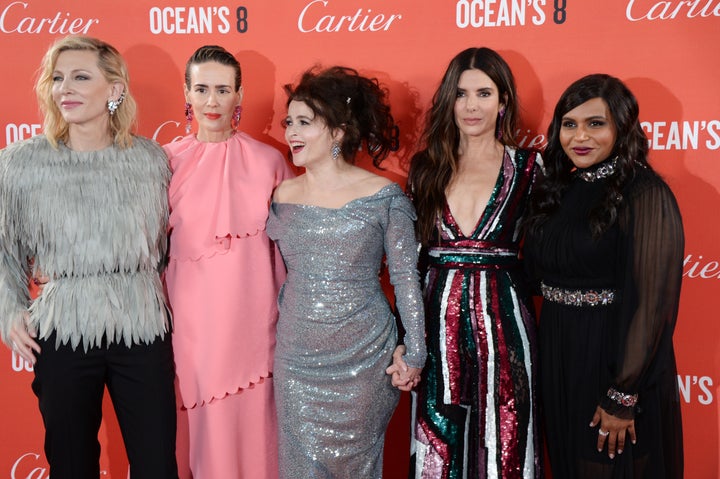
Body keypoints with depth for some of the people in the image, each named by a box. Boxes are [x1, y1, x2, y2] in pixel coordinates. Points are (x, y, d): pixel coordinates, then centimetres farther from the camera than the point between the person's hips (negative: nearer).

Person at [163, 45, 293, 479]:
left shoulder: (268, 161, -2)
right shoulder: (170, 161, 2)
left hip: (250, 317, -1)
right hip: (190, 317, 1)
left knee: (251, 420, 7)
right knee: (201, 424, 10)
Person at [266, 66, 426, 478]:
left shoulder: (384, 196, -8)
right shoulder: (284, 195, 4)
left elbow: (406, 278, -5)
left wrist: (414, 353, -4)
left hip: (364, 359, -3)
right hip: (297, 359, 3)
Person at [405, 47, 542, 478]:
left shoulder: (528, 167, -1)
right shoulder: (425, 167, 6)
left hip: (503, 318, -2)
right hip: (438, 321, 2)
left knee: (503, 443, 7)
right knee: (438, 442, 11)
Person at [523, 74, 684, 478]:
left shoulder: (645, 194, -15)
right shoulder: (561, 191, 6)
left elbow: (651, 301, -18)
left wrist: (624, 396, -19)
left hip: (615, 361, -6)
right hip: (558, 361, 6)